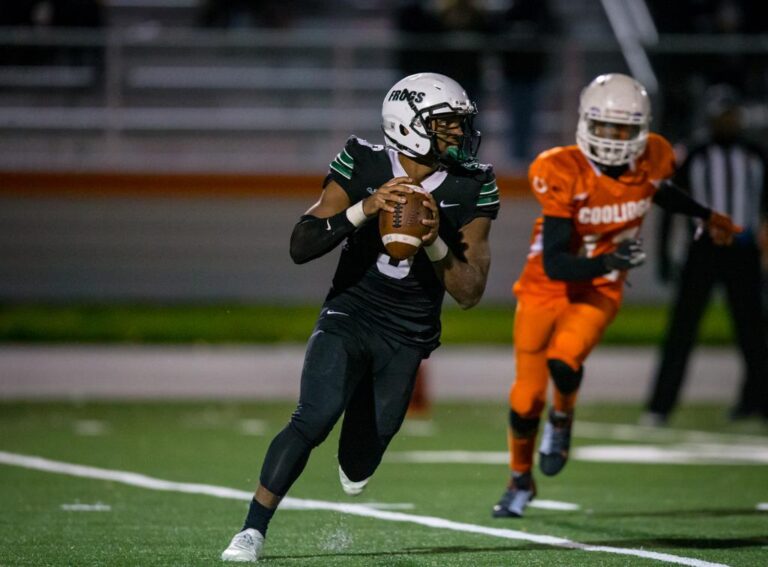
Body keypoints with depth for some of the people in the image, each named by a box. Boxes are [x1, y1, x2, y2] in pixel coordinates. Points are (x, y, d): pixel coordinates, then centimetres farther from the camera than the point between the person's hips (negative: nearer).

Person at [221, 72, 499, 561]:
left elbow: (469, 293, -6)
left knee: (360, 466, 2)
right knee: (316, 417, -26)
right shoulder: (363, 165, -9)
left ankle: (355, 462, 41)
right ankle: (253, 531, -18)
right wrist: (364, 209, -27)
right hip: (348, 316, -2)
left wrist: (434, 242, -23)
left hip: (407, 337, 2)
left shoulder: (470, 190, -6)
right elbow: (301, 247, -14)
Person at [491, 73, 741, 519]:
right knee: (528, 392, 5)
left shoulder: (652, 161, -13)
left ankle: (563, 416, 9)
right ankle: (521, 481, 31)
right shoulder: (563, 174, -25)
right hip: (547, 287, -1)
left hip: (599, 292, 1)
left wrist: (707, 216, 27)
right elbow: (554, 264, -28)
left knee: (564, 362, -26)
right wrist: (610, 261, -42)